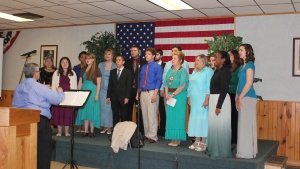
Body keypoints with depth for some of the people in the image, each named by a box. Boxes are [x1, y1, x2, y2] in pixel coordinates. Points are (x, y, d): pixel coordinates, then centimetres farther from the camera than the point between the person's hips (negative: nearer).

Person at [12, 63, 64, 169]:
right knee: (44, 149, 5)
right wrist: (60, 91, 12)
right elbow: (57, 99, -7)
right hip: (40, 120, -6)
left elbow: (15, 105, 12)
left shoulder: (18, 87, 9)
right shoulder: (41, 87, -10)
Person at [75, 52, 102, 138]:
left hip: (92, 92, -5)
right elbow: (80, 82, 14)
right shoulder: (83, 70, 11)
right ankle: (86, 131, 8)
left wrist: (97, 95, -12)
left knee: (92, 111, -2)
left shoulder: (96, 70, -4)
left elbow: (98, 83, -6)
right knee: (84, 111, 3)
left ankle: (92, 131, 6)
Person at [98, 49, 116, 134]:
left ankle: (109, 127, 5)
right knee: (103, 107, 2)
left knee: (110, 107, -3)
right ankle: (104, 126, 12)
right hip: (102, 89, 3)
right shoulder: (100, 65, 10)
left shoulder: (115, 66, 2)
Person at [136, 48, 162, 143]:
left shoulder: (157, 67, -4)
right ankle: (146, 134, 19)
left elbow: (159, 81, -9)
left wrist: (155, 94, -16)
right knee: (144, 115, 10)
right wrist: (138, 93, 13)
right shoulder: (143, 67, 14)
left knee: (152, 115, -6)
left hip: (151, 92, -6)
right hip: (143, 93, 7)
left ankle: (153, 136, 0)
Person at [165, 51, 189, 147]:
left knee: (178, 116, -2)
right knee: (170, 116, 7)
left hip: (179, 96, -6)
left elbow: (182, 86, -15)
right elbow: (166, 83, 10)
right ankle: (173, 138, 15)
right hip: (170, 96, 6)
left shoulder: (183, 71, -6)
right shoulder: (170, 71, 13)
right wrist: (166, 94, -5)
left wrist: (173, 94, -15)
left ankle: (178, 139, 6)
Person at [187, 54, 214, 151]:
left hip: (202, 100, -7)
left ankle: (203, 143, 0)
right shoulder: (194, 72, 17)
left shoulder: (208, 71, -6)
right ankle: (197, 141, 15)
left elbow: (209, 87, -12)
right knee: (194, 119, 7)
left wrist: (207, 99, -18)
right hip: (194, 100, 7)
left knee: (203, 119, -5)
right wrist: (189, 98, 14)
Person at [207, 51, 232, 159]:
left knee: (219, 125, -2)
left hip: (221, 100, -9)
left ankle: (221, 151, 8)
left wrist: (219, 106, -21)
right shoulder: (217, 71, 13)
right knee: (213, 125, 13)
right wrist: (212, 102, 12)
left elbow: (224, 90, -18)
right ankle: (214, 149, 24)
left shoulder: (225, 71, -13)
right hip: (213, 99, 9)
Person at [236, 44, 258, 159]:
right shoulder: (242, 66, 16)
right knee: (244, 124, 13)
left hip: (247, 98, -9)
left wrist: (240, 97, -13)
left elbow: (249, 83, -17)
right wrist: (237, 97, 10)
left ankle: (246, 152, 5)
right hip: (243, 98, 9)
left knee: (246, 124, -3)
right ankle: (247, 150, 22)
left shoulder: (249, 65, -10)